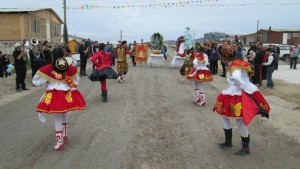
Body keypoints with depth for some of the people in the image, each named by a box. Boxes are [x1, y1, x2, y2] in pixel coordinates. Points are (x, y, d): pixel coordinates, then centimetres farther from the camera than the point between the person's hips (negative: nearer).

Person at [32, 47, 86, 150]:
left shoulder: (48, 69, -11)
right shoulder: (69, 68, -1)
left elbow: (36, 82, -4)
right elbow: (75, 82, 14)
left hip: (54, 96, -4)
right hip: (67, 95, 4)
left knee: (58, 118, 3)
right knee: (64, 115, 25)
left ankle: (59, 142, 10)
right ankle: (65, 135, 41)